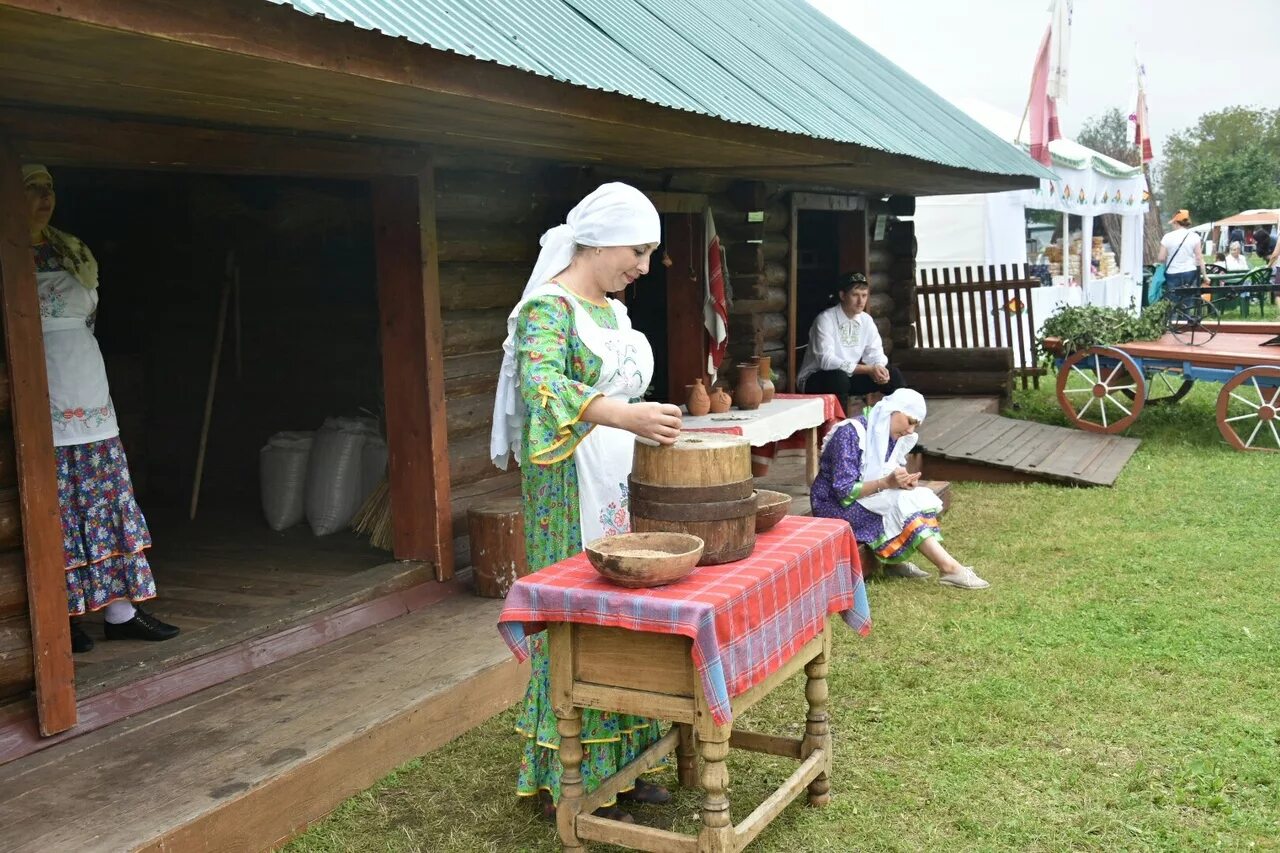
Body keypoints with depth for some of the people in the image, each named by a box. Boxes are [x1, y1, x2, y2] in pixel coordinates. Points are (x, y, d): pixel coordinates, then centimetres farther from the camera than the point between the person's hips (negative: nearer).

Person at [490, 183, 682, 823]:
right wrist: (627, 416, -45)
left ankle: (616, 762, 25)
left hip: (619, 483, 9)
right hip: (571, 488, -9)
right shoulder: (548, 307, -15)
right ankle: (566, 782, 12)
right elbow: (540, 384, -33)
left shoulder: (612, 310, 14)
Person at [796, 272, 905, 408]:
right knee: (839, 377, -37)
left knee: (892, 374, -8)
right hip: (817, 379, -6)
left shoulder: (866, 320, -1)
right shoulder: (825, 320, -21)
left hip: (849, 376, 6)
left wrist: (880, 368, -25)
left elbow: (875, 354, 1)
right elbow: (826, 360, -30)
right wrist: (868, 369, -33)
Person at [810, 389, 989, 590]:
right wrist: (885, 483, -33)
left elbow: (885, 484, 5)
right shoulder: (851, 433, -21)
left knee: (919, 498, -12)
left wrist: (902, 483, -17)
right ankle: (949, 567, -25)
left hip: (869, 501, 8)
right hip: (837, 505, -8)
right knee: (902, 505, -25)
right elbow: (844, 491, -24)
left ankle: (897, 560, -14)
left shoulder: (890, 437, 4)